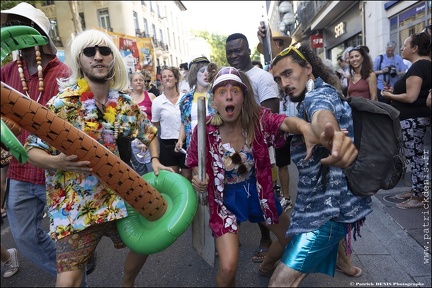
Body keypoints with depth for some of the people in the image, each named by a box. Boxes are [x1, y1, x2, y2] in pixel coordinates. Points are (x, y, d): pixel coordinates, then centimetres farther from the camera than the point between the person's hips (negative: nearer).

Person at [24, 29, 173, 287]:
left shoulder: (125, 104, 1)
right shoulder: (61, 104, -13)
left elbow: (149, 132, 16)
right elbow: (32, 150, -9)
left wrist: (155, 160, 0)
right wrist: (55, 162, -30)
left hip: (119, 199, 5)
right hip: (75, 207, -4)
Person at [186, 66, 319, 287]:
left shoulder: (258, 119, -18)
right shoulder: (205, 130, -19)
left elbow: (286, 122, -38)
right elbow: (195, 164, -2)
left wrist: (306, 128, -62)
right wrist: (198, 180, -25)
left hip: (258, 192, 4)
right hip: (225, 198, -3)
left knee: (291, 237, 21)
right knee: (228, 268, -13)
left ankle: (266, 266, 57)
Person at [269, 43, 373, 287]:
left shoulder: (319, 93, -21)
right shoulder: (321, 95, 11)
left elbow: (322, 115, -48)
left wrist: (330, 135, -67)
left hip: (329, 206, -12)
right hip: (332, 201, 12)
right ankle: (344, 262, 69)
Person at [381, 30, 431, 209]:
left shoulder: (417, 67, -18)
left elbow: (411, 97, -24)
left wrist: (390, 96, -10)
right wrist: (395, 91, 11)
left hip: (412, 119, -10)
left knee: (414, 157, -2)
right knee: (415, 156, 16)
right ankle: (416, 190, 27)